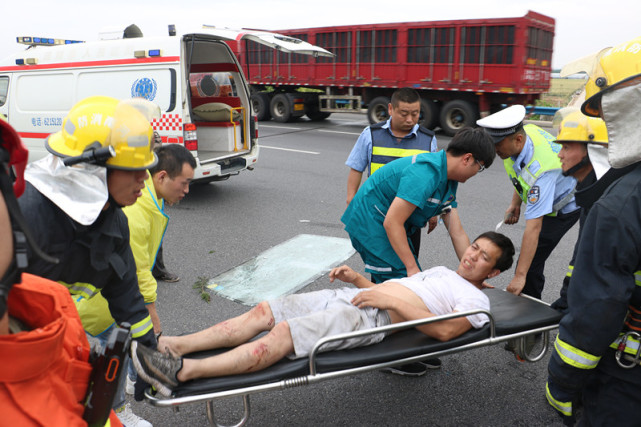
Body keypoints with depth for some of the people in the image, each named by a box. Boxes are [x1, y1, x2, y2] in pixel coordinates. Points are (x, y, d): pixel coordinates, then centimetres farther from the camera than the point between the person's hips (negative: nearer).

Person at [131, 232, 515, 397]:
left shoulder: (476, 299, 6)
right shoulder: (441, 272, 32)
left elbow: (445, 331, -13)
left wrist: (392, 300, -16)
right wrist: (356, 278, 14)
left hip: (374, 319, -8)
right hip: (353, 295, 8)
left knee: (283, 334, -26)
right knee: (264, 311, -8)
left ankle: (183, 373, -30)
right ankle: (173, 345, -9)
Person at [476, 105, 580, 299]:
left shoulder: (539, 171, -43)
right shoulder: (526, 130, -19)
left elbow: (533, 227, -44)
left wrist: (520, 276, -43)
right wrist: (515, 203, 2)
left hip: (564, 208, -9)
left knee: (531, 263, -14)